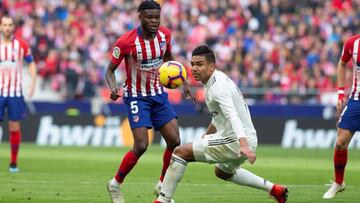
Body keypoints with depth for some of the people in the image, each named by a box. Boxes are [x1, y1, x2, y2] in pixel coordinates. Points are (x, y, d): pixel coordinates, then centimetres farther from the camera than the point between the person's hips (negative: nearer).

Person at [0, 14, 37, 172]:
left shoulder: (21, 44, 0)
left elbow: (31, 64, 10)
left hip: (15, 92, 0)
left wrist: (32, 83, -2)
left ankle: (14, 163, 10)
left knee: (14, 128, 1)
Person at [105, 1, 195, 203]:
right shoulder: (126, 42, -22)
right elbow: (110, 69, -11)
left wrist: (183, 82, 8)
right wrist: (113, 88, -31)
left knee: (174, 141, -1)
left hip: (158, 94, 6)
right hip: (137, 97, -6)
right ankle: (116, 184, 4)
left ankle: (163, 186, 17)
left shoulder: (165, 34, -6)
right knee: (141, 146, -16)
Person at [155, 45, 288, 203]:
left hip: (234, 142, -11)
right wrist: (204, 138, 37)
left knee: (181, 152, -12)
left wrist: (243, 145, -48)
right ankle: (274, 189, 35)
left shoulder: (218, 86, -19)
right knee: (222, 172, 38)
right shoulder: (215, 81, 13)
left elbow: (233, 116, -34)